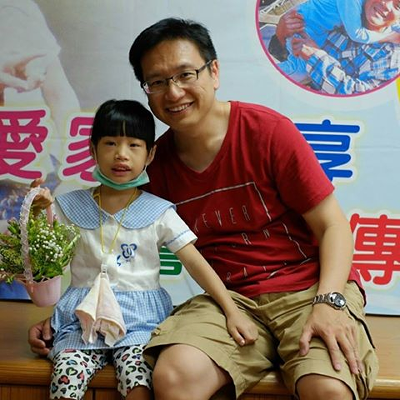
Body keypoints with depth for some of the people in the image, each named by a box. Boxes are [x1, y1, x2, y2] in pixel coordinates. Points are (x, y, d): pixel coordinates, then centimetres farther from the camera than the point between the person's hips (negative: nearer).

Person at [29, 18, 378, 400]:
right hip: (232, 297, 3)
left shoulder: (268, 130, -7)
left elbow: (333, 226, -5)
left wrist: (329, 301, -21)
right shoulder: (156, 161, 5)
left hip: (310, 285, -2)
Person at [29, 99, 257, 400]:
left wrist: (232, 311, -12)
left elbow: (196, 262, -3)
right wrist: (40, 214, -9)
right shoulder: (72, 207, 6)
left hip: (139, 319, -1)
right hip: (84, 315, 2)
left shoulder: (158, 212, 1)